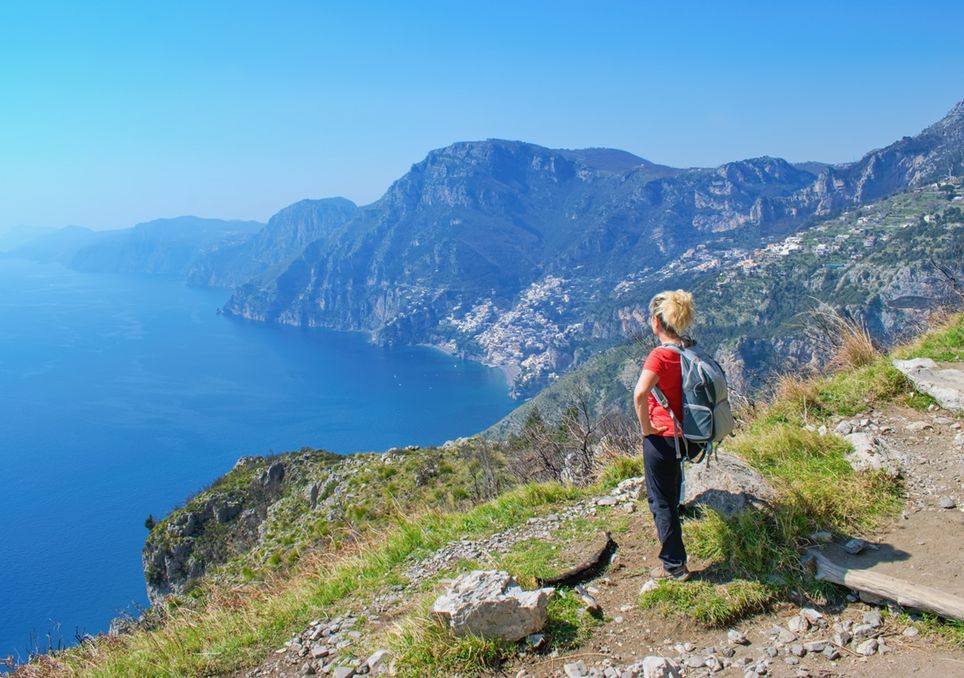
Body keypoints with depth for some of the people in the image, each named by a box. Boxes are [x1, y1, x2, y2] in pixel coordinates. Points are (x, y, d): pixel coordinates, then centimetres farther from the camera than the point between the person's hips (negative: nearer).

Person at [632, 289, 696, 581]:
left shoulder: (660, 355, -23)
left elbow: (640, 395, -37)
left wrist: (646, 428, -22)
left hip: (661, 437, -9)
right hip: (682, 435, 9)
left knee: (661, 501, 6)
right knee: (669, 497, 29)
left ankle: (674, 566, 17)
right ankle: (674, 556, 49)